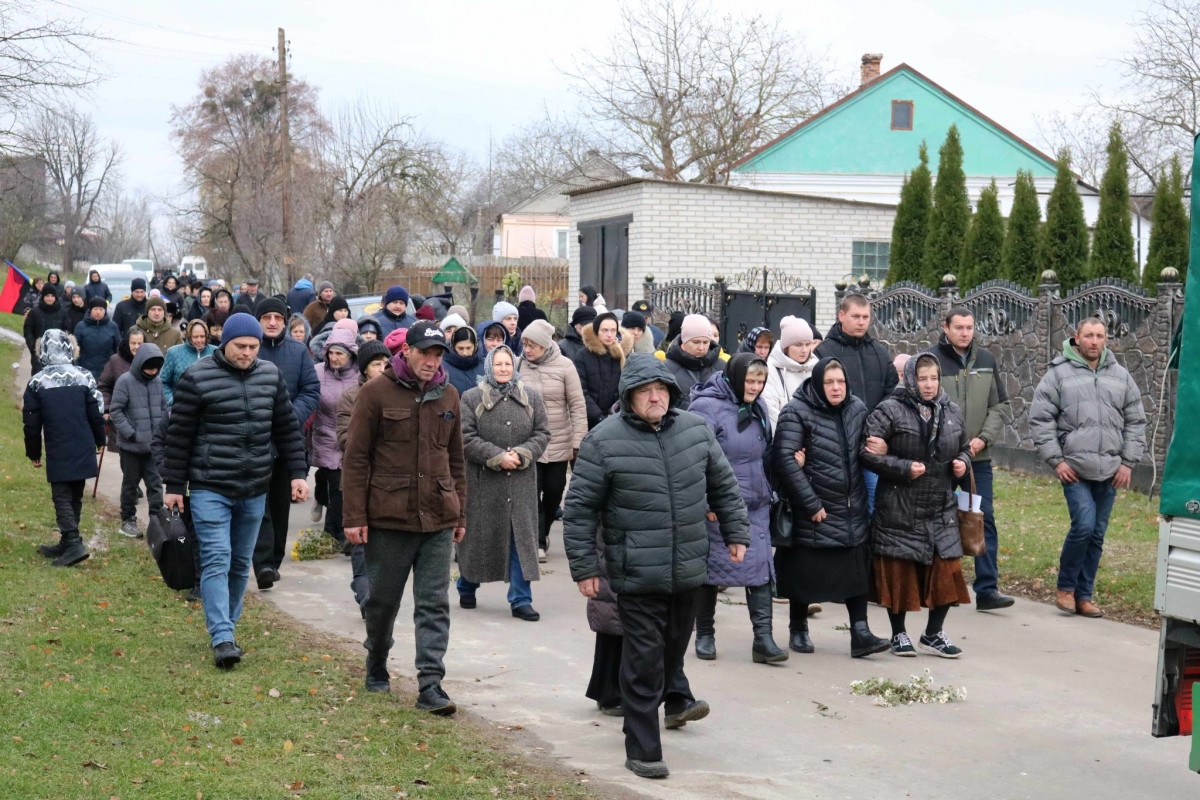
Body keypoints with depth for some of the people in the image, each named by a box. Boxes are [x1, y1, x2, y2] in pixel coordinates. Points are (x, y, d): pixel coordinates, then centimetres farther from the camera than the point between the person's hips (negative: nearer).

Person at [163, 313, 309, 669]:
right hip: (210, 488, -5)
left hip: (254, 489, 5)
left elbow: (287, 428, 13)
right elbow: (179, 435, -4)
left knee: (241, 563, 12)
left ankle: (227, 628, 25)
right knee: (217, 559, -12)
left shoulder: (271, 376, 6)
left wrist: (298, 473, 6)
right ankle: (222, 638, -15)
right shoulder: (197, 378, -8)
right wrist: (174, 486, -4)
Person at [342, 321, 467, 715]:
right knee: (383, 600, 11)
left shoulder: (448, 396, 9)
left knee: (434, 605, -2)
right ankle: (376, 667, 32)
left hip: (437, 519, 3)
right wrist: (354, 516, -9)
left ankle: (430, 685, -2)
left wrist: (460, 513, 16)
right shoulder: (377, 392, -5)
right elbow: (355, 457, -5)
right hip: (388, 517, -3)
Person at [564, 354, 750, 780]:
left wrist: (736, 533, 14)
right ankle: (643, 751, 3)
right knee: (643, 659, -4)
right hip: (637, 573, -5)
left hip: (689, 569, 5)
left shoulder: (696, 430, 4)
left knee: (676, 641, 24)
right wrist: (584, 567, -6)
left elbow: (723, 485, 16)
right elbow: (579, 509, -6)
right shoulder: (604, 441, -10)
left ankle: (675, 698, 53)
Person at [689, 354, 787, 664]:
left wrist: (767, 490, 14)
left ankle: (763, 639, -4)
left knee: (760, 566, -3)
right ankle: (704, 635, 20)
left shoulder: (757, 408, 11)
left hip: (755, 504, 6)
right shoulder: (708, 406, -13)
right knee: (710, 568, 6)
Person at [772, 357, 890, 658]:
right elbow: (784, 459, -18)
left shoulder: (858, 410, 7)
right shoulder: (796, 413, -12)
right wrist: (810, 504, -18)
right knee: (804, 573, 6)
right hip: (812, 511, -5)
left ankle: (860, 633, 4)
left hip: (852, 510, 5)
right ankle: (798, 631, 22)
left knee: (857, 570, 1)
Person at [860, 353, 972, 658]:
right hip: (899, 509, -5)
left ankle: (933, 634, 20)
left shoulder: (951, 412, 10)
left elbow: (964, 448, 25)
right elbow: (867, 453, -11)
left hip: (941, 508, 5)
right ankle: (898, 634, 20)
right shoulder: (890, 411, -7)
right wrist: (904, 468, -17)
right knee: (900, 572, 4)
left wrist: (963, 463, 3)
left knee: (946, 571, 4)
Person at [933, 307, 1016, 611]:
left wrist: (984, 438, -5)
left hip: (978, 458, 3)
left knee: (985, 519, -2)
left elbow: (1001, 406, 10)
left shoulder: (986, 360, 7)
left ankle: (987, 589, 0)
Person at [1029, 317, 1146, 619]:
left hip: (1110, 471, 4)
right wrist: (1055, 460, -7)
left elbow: (1135, 421, 14)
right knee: (1084, 525, -16)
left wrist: (1128, 461, 6)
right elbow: (1040, 419, -2)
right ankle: (1066, 587, 4)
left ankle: (1083, 596, 17)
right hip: (1074, 469, -4)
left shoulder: (1120, 376, 10)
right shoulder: (1059, 373, -1)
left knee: (1097, 534, 7)